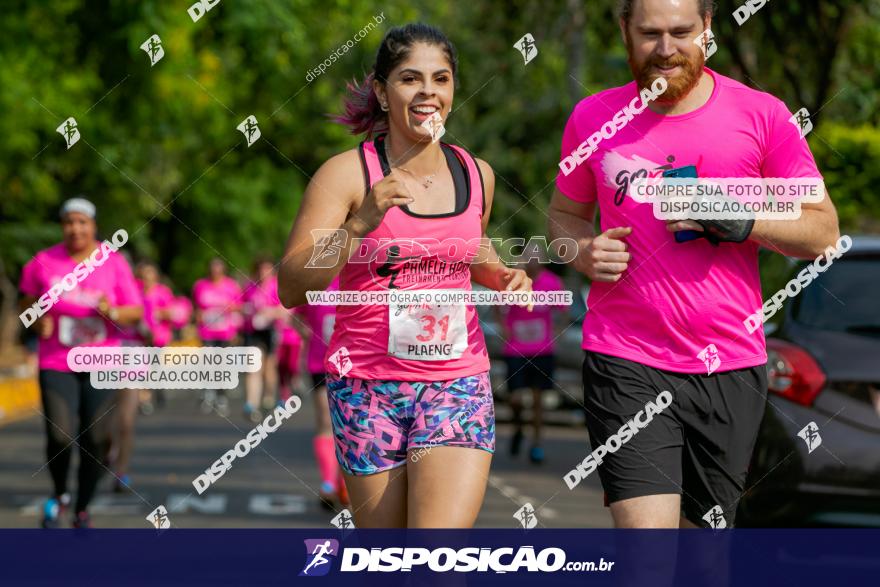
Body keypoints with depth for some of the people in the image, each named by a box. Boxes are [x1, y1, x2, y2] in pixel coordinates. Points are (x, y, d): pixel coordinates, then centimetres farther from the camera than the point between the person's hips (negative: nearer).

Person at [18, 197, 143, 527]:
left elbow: (136, 312, 1)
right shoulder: (43, 263, -2)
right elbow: (27, 298, 15)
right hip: (57, 363, -1)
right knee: (60, 437, -16)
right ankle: (59, 495, 14)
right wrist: (37, 320, -5)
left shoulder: (113, 262, -2)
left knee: (97, 441, 2)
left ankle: (82, 511, 22)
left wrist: (113, 313, -20)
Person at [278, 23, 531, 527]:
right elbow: (292, 290, -15)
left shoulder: (477, 175, 6)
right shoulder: (346, 174, -7)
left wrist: (504, 277, 6)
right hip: (369, 384, -2)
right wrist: (360, 223, -27)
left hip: (458, 381, 2)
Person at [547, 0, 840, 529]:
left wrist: (740, 223, -15)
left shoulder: (762, 115, 1)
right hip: (626, 364, -1)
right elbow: (565, 213, 21)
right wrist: (585, 252, -3)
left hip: (731, 368, 1)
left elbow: (824, 230, 2)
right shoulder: (593, 118, 5)